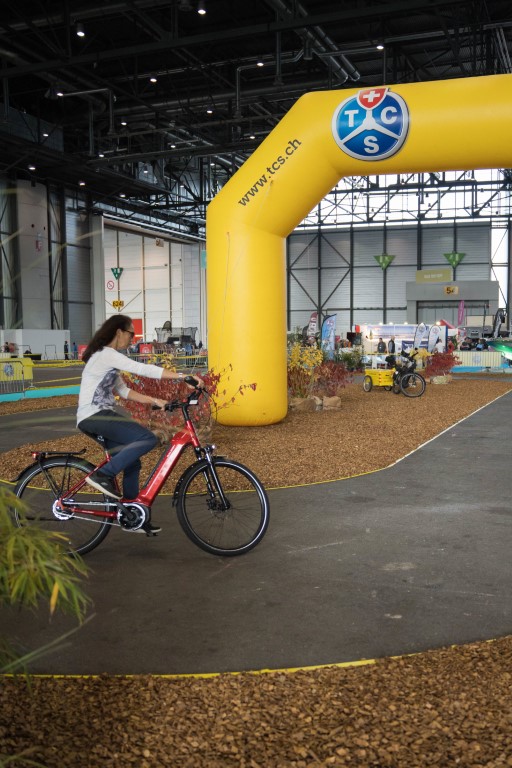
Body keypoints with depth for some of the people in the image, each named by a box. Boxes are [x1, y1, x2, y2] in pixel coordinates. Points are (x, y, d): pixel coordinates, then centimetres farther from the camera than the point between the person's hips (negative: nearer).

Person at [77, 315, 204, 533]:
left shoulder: (107, 356, 20)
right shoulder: (107, 354, -12)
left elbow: (123, 391, 19)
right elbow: (144, 370, -21)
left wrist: (154, 400, 9)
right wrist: (183, 376, -23)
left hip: (99, 417, 10)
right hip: (93, 416, -10)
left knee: (132, 463, 9)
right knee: (148, 439, -21)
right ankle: (102, 475, -16)